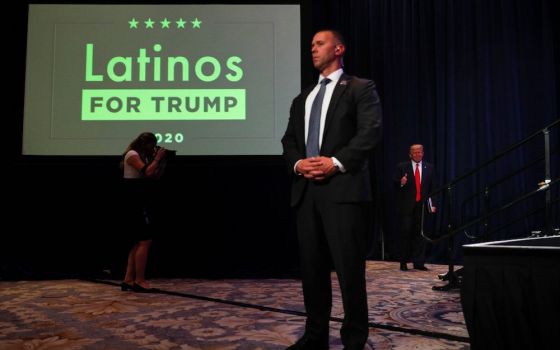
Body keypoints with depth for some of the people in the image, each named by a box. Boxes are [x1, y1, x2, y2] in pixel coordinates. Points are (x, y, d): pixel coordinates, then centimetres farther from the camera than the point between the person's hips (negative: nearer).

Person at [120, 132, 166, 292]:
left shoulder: (143, 156, 17)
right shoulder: (132, 155, -9)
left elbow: (156, 176, 15)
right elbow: (147, 172, -22)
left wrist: (162, 161, 4)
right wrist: (157, 158, -11)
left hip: (141, 202, 10)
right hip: (135, 202, -10)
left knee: (139, 242, 10)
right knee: (145, 241, -9)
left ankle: (128, 280, 13)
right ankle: (139, 281, -5)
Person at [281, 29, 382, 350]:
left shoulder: (360, 88, 6)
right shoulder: (303, 98, 24)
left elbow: (371, 132, -7)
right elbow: (289, 139, 18)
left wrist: (336, 162, -16)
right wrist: (297, 163, -3)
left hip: (344, 188, -5)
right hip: (306, 190, 6)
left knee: (349, 268, -3)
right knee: (312, 267, 9)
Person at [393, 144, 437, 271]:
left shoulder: (429, 168, 10)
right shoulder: (402, 167, 4)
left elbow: (432, 188, 9)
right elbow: (395, 183, 2)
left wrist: (432, 204, 1)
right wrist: (401, 183, -20)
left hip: (422, 206, 2)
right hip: (406, 206, -2)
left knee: (420, 234, 4)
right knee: (405, 234, -1)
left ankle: (419, 263, 9)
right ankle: (403, 262, 8)